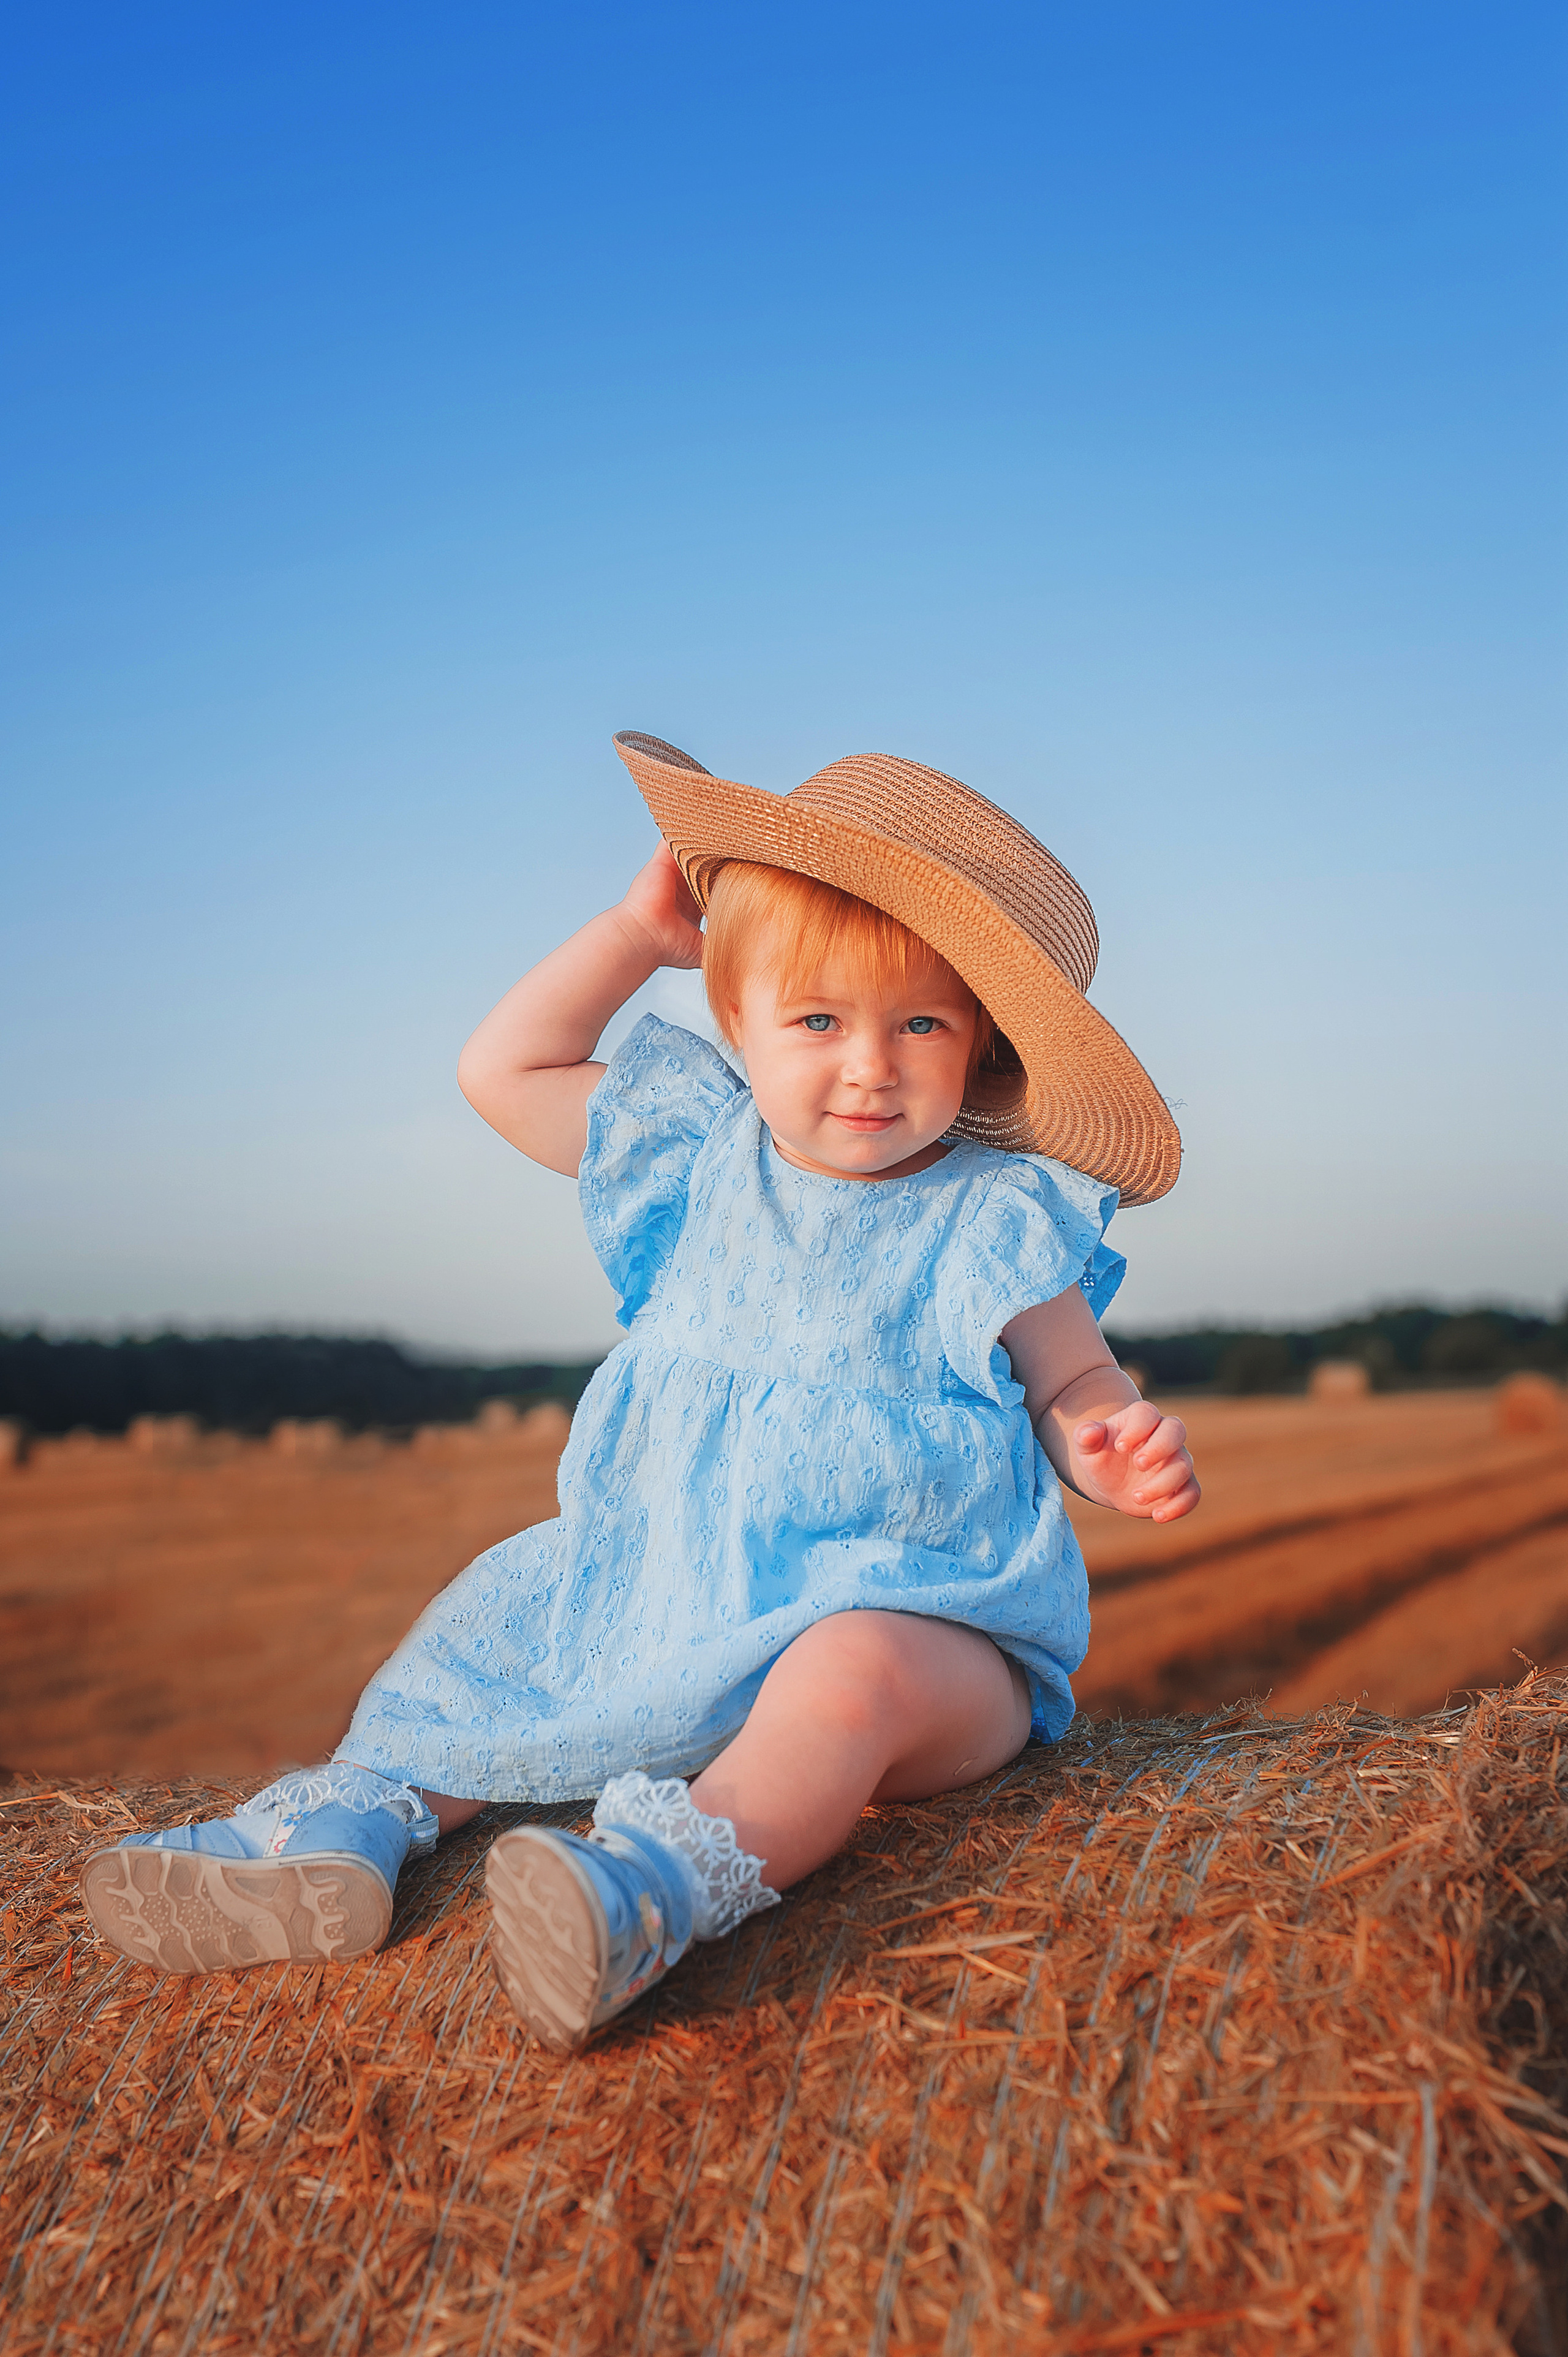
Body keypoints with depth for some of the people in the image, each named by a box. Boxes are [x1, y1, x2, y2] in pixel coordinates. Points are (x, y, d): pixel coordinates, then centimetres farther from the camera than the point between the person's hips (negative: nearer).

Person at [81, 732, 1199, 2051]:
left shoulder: (994, 1218, -6)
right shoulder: (701, 1159, 6)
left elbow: (1074, 1389, 2)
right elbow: (502, 1072, 13)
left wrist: (1121, 1449, -22)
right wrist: (639, 931, 7)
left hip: (910, 1611, -6)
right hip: (677, 1598, 6)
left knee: (854, 1674, -38)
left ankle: (663, 1886, -55)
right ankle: (364, 1815, -5)